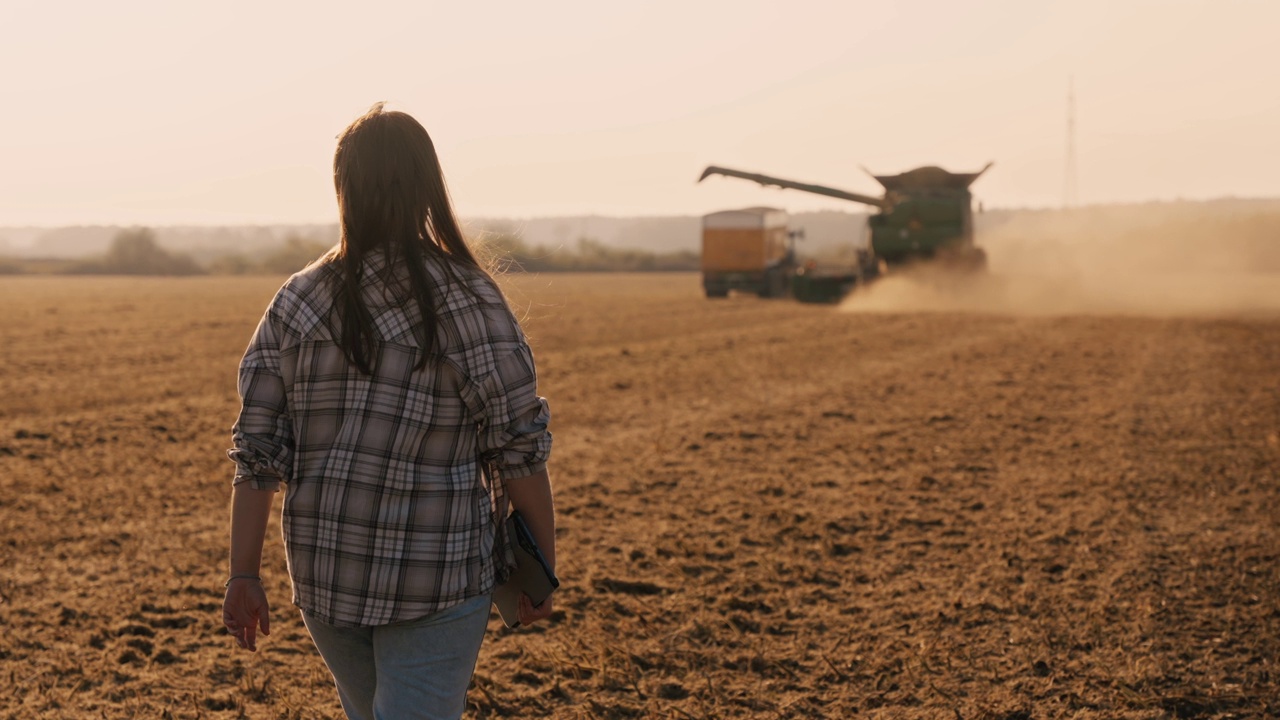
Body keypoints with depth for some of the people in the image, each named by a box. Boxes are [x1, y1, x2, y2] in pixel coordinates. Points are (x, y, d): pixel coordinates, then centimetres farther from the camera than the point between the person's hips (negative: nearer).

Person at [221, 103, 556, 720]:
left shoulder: (295, 302, 1)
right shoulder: (466, 299, -10)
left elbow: (257, 453, 0)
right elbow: (519, 451, -10)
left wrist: (244, 576, 6)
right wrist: (543, 569, 1)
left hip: (321, 576, 5)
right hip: (436, 578, -5)